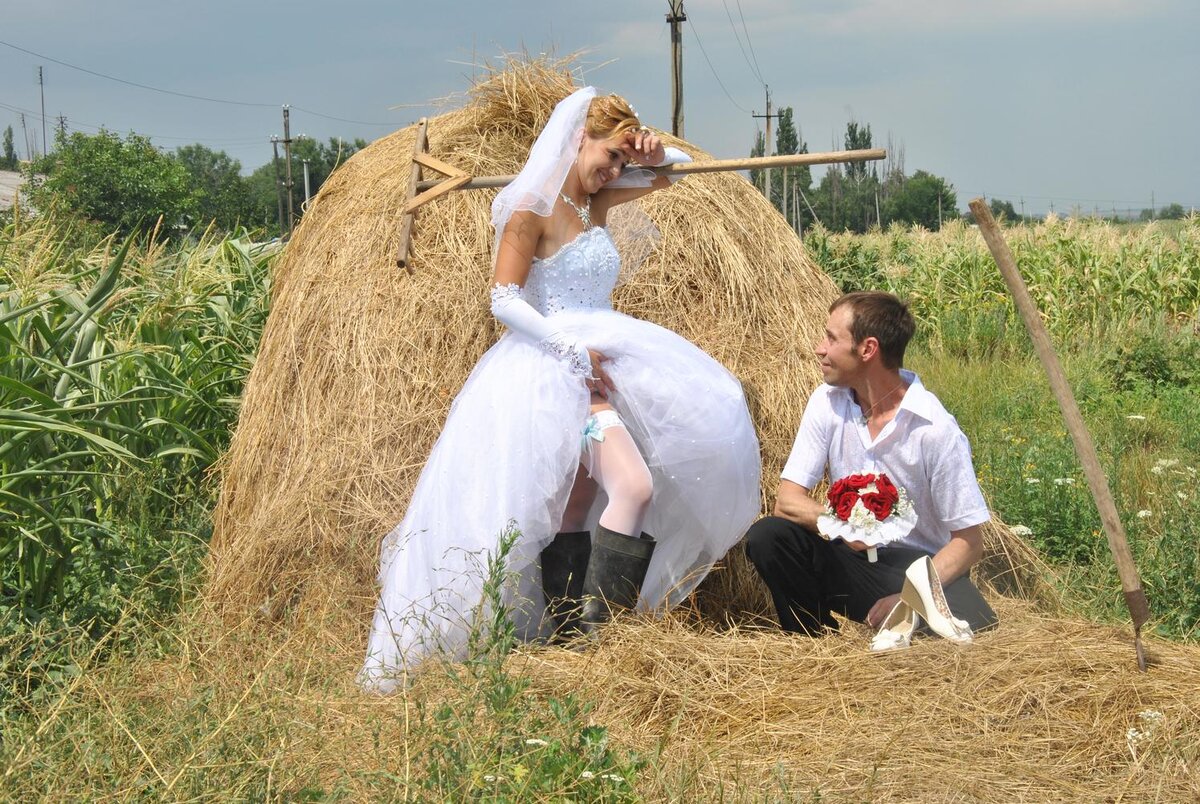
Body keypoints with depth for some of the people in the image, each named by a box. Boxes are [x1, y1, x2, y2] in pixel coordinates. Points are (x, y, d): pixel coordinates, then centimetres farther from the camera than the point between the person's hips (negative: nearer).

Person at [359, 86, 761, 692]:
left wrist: (653, 152, 2)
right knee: (633, 486, -20)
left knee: (576, 508, 7)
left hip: (597, 364, 9)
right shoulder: (533, 209, -9)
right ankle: (593, 629, -18)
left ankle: (566, 636, 9)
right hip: (548, 369, -9)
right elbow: (504, 300, -14)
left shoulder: (595, 202, 13)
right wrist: (573, 351, -17)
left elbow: (675, 169, 26)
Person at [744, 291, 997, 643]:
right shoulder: (829, 402, -4)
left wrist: (911, 596, -29)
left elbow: (968, 539, -14)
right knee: (766, 536, -23)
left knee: (970, 620, -36)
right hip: (851, 558, 5)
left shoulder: (936, 428, -17)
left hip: (918, 565, -5)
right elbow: (787, 501, -7)